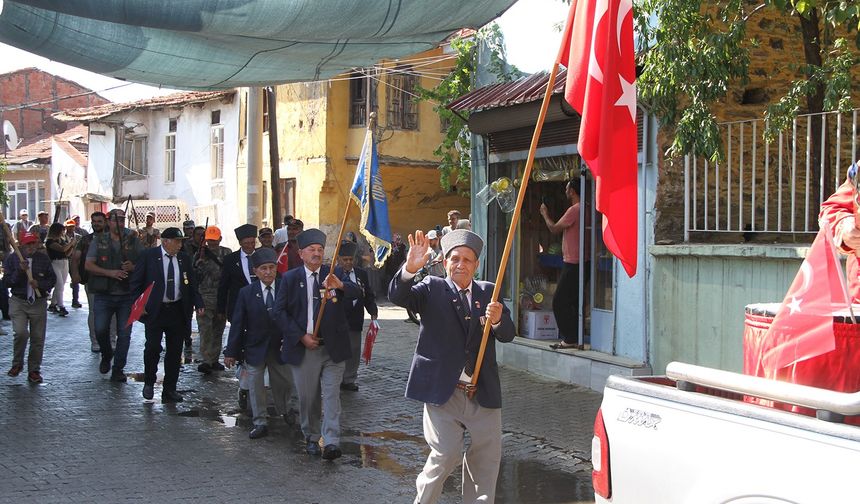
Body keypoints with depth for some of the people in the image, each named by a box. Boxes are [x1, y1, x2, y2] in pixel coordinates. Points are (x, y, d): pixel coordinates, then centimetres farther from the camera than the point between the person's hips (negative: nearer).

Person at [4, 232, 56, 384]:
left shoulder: (43, 259, 4)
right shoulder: (12, 259, 0)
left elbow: (52, 279, 5)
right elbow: (7, 282, -4)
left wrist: (39, 284, -13)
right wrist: (20, 271, -19)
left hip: (39, 303, 2)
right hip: (18, 302, -2)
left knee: (38, 338, 4)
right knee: (21, 332, -20)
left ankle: (34, 370, 18)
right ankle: (17, 364, 4)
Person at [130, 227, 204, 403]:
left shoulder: (185, 259, 8)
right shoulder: (148, 256, -2)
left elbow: (192, 285, 13)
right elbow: (136, 282, 0)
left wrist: (198, 304, -1)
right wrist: (140, 305, -9)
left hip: (178, 310, 4)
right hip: (155, 310, -4)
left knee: (175, 351, 6)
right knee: (153, 347, -9)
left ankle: (170, 389, 15)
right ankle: (149, 382, 16)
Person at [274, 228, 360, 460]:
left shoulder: (334, 275, 0)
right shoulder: (290, 278, 1)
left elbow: (356, 293, -15)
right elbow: (280, 311, -1)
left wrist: (341, 285, -38)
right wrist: (300, 336, -11)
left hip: (332, 347, -1)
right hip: (303, 346, 1)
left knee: (331, 395, -5)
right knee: (307, 397, 11)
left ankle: (332, 443, -6)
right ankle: (311, 437, 27)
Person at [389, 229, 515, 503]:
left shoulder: (488, 292, 9)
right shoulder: (432, 288, 3)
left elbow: (507, 334, -1)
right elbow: (397, 296, -14)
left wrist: (497, 320, -24)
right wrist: (410, 269, -33)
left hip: (483, 393, 4)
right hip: (443, 391, -3)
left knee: (487, 455, 9)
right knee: (447, 452, -11)